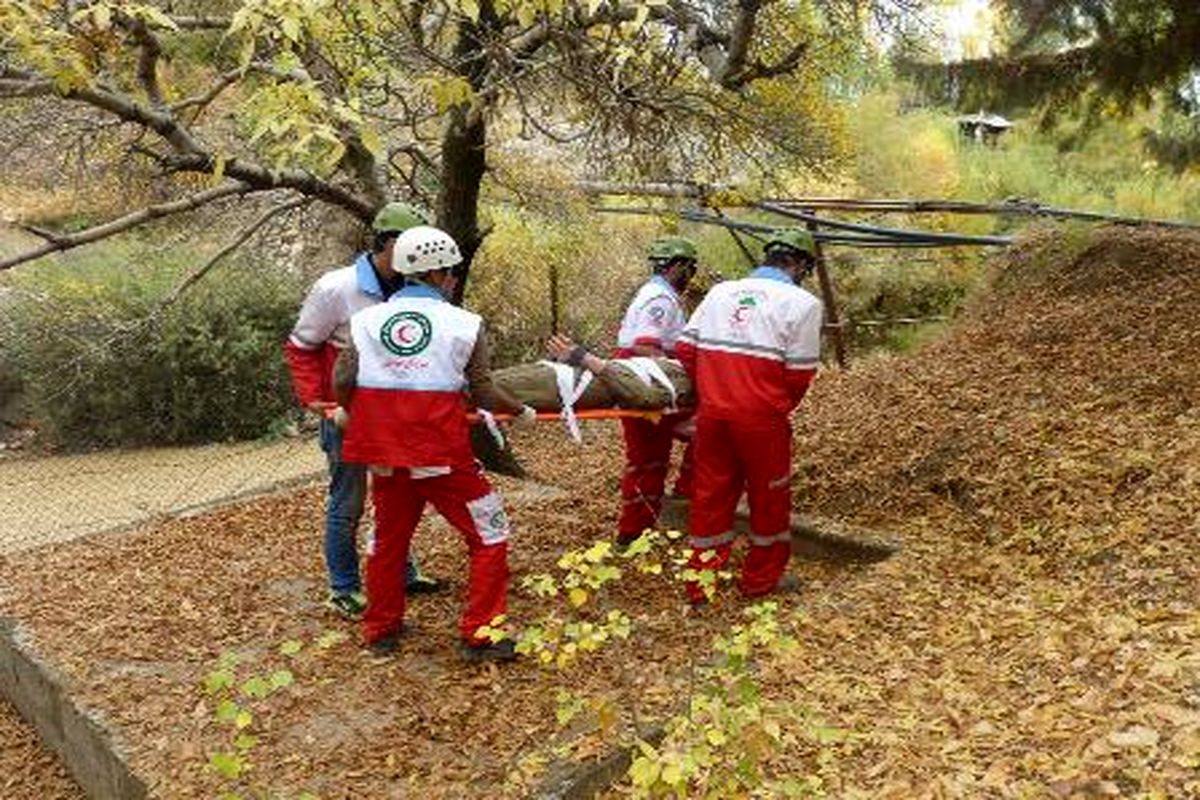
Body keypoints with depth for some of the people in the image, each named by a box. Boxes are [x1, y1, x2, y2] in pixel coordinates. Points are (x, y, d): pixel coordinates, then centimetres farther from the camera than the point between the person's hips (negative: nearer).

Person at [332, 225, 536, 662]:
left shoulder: (366, 320, 7)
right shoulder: (464, 324, -3)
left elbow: (342, 383, 5)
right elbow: (483, 393, -2)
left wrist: (351, 414, 25)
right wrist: (521, 412, 15)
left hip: (383, 449, 5)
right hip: (440, 451, -5)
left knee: (388, 536, 23)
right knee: (489, 535, 10)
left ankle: (381, 630, 35)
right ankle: (479, 635, 11)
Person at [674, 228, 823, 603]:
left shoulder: (720, 291, 9)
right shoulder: (802, 303, -6)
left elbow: (685, 348, 5)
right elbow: (800, 372, -7)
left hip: (712, 412, 5)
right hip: (761, 417, -4)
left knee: (710, 494, 14)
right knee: (770, 497, 15)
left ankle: (701, 583, 24)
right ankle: (761, 579, 29)